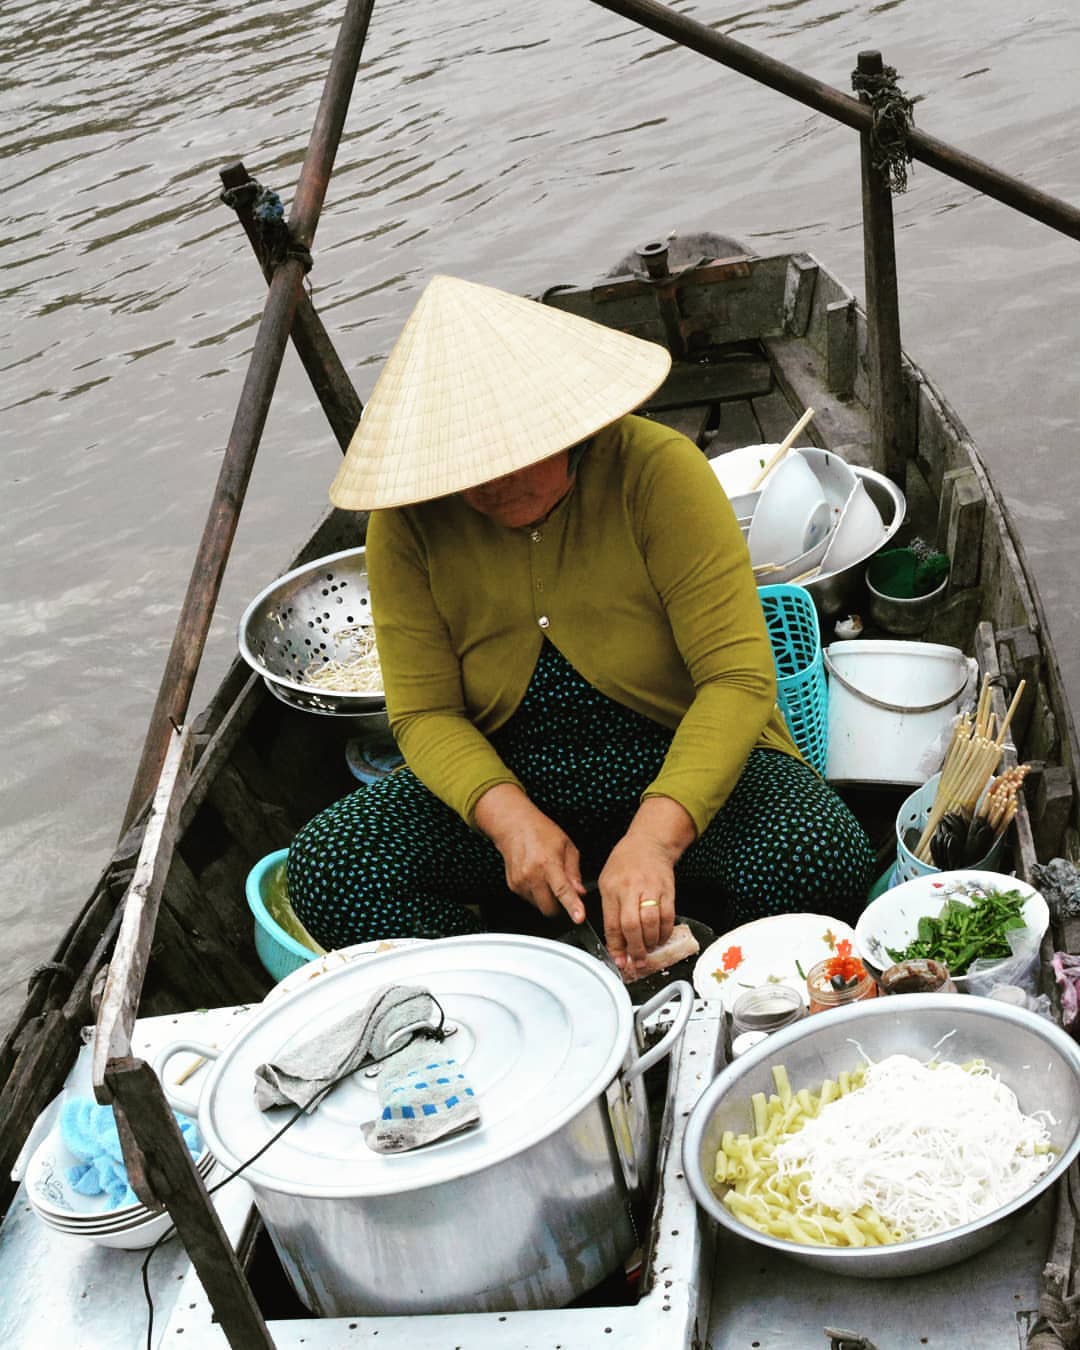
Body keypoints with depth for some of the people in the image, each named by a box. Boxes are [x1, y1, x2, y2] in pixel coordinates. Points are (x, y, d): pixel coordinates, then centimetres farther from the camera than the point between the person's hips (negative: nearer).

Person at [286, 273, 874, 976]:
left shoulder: (655, 470, -18)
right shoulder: (408, 518, -9)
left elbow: (739, 678, -23)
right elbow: (424, 712, -8)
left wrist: (654, 836, -37)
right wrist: (509, 817, -29)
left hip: (687, 762, -2)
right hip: (508, 780, 3)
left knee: (822, 863, -32)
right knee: (324, 871, -20)